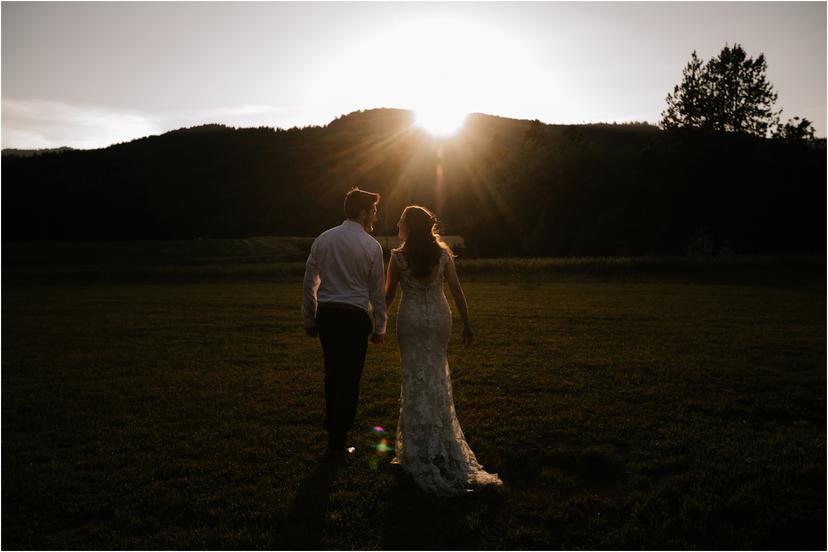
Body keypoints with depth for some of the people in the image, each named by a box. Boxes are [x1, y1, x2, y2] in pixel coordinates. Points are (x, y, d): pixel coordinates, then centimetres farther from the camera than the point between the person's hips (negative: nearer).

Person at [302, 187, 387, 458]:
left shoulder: (322, 240, 4)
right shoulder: (371, 246, -6)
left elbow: (310, 283, 6)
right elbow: (377, 291, -3)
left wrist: (310, 319, 15)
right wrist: (380, 327, 6)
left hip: (326, 314, 4)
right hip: (355, 316, -4)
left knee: (333, 372, 21)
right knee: (349, 378, 6)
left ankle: (332, 422, 40)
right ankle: (337, 442, 11)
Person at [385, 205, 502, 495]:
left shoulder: (398, 257, -9)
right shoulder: (443, 254, -2)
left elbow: (388, 295, -3)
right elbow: (457, 291, -2)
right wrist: (467, 324, 5)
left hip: (410, 319, -2)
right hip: (439, 318, 3)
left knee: (415, 378, 8)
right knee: (437, 376, 15)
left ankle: (419, 447, 15)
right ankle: (441, 442, 24)